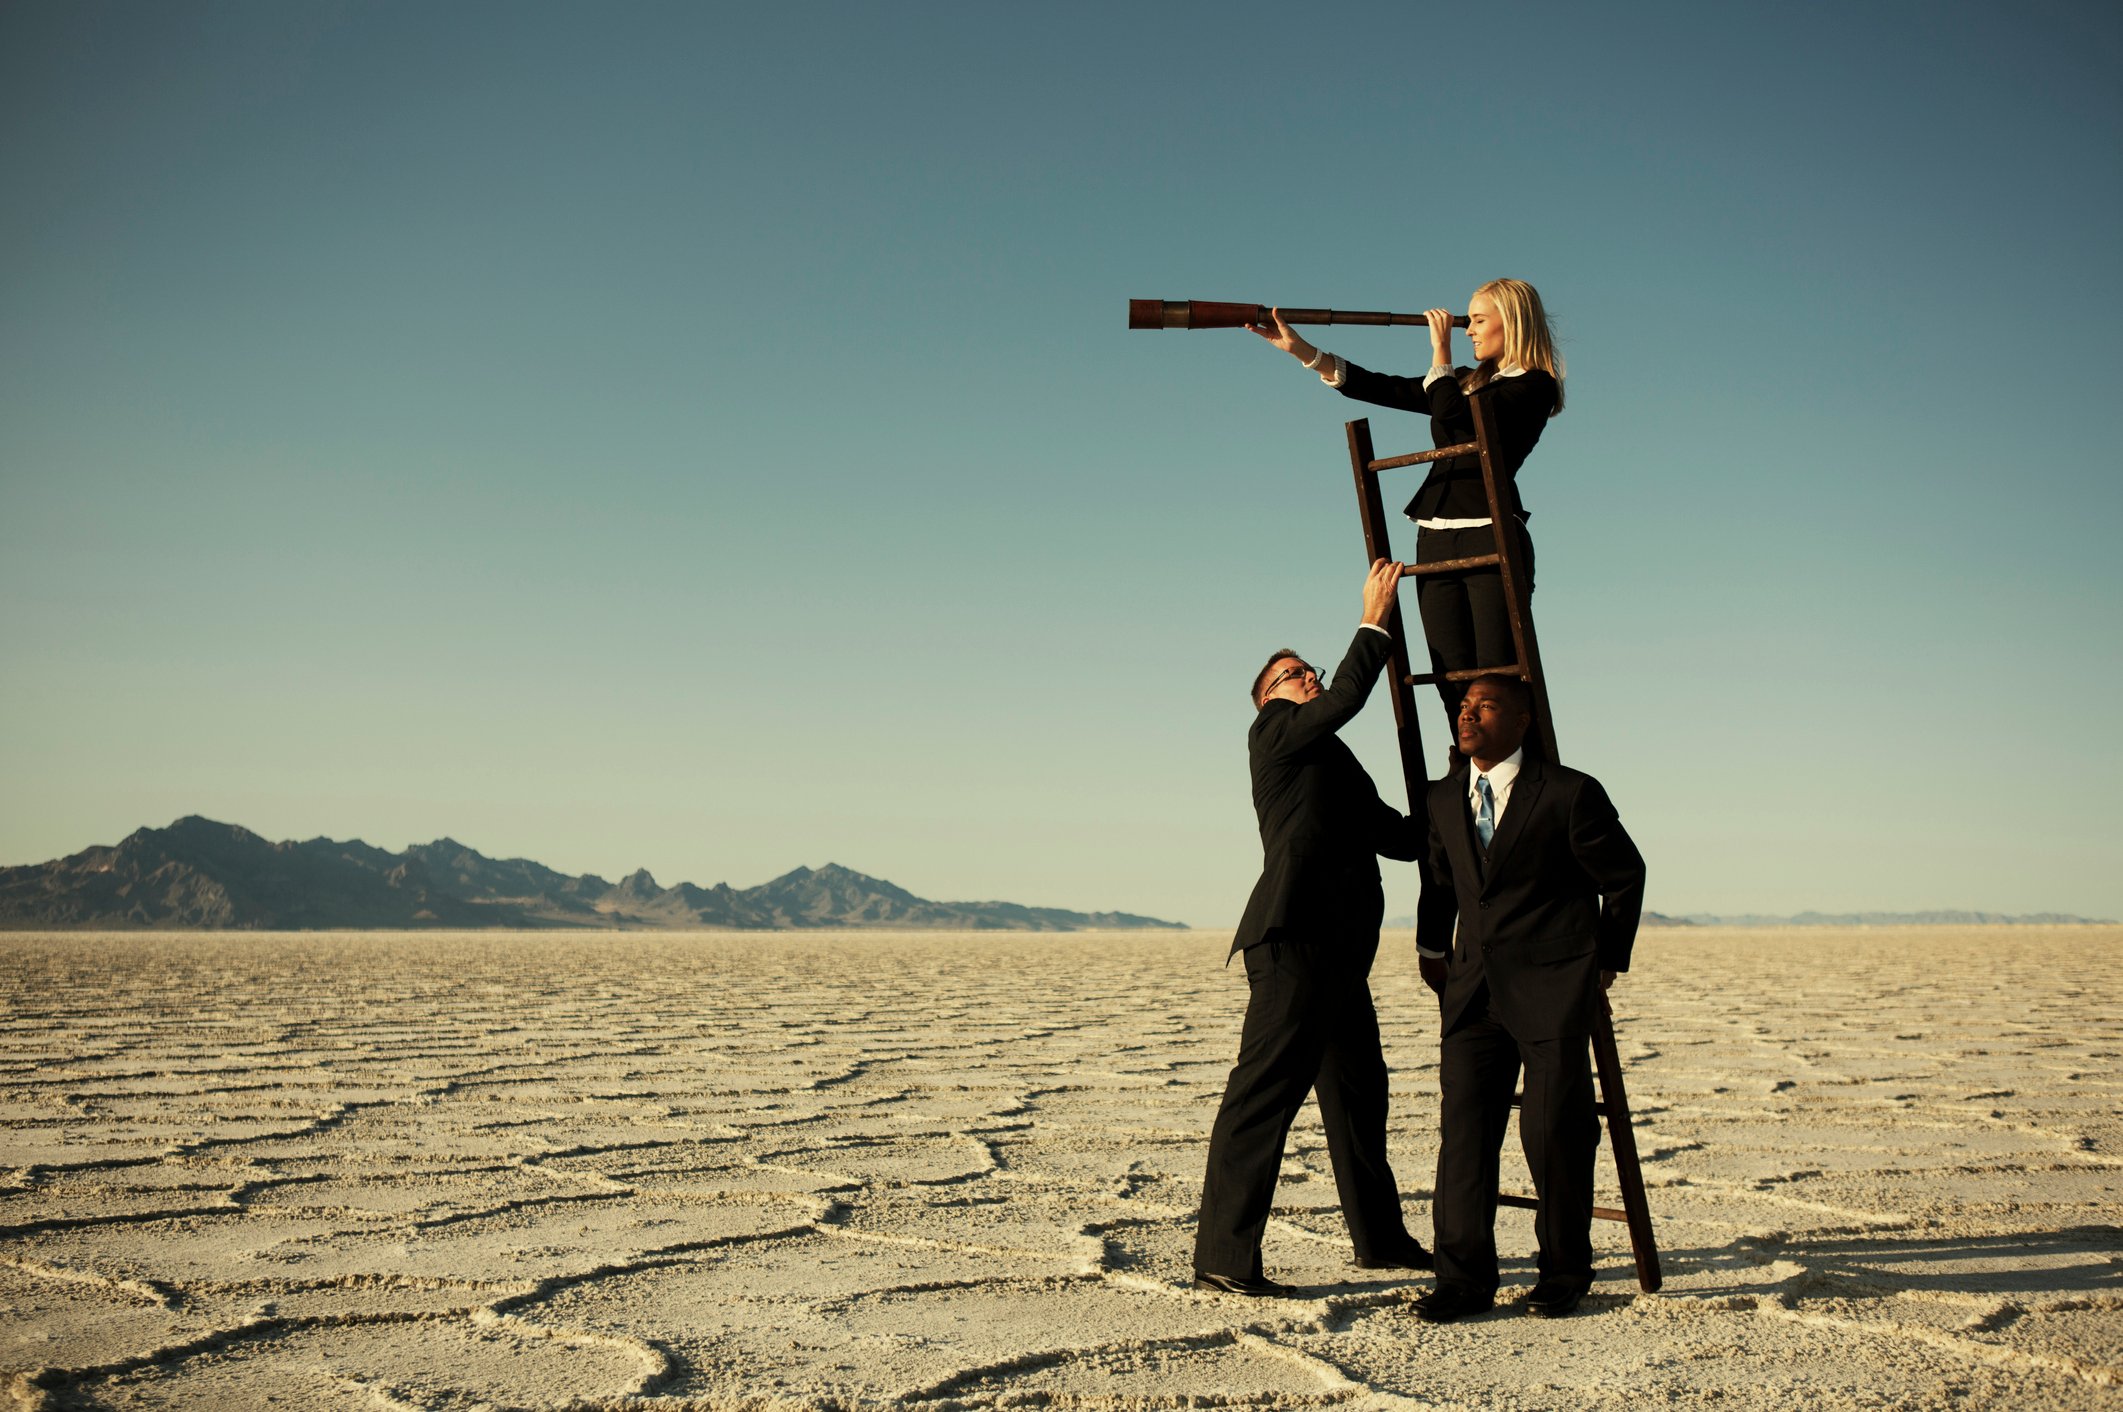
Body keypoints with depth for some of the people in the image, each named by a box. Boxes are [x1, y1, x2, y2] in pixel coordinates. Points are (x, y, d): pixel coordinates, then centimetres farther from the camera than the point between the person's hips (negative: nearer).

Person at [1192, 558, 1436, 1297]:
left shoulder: (1335, 766, 27)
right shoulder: (1273, 732, 2)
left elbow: (1406, 838, 25)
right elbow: (1344, 700, -16)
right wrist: (1374, 621, -10)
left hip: (1338, 952, 10)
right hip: (1293, 938, -10)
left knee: (1358, 1090, 18)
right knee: (1264, 1091, -12)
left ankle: (1379, 1237, 31)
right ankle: (1222, 1255, -11)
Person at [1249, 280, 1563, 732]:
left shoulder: (1535, 385, 0)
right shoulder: (1467, 382, 22)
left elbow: (1452, 419, -14)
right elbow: (1387, 389, 16)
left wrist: (1440, 351, 0)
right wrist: (1302, 351, 11)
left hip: (1492, 537, -7)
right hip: (1435, 540, 7)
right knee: (1455, 688, -2)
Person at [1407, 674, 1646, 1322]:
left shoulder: (1569, 794, -7)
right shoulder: (1442, 800, 9)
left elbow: (1625, 875, 6)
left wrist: (1609, 959, 11)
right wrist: (1432, 949, 28)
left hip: (1553, 989, -4)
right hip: (1474, 988, 5)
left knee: (1553, 1130, -1)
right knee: (1463, 1126, -2)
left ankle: (1564, 1271, 16)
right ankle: (1465, 1276, 3)